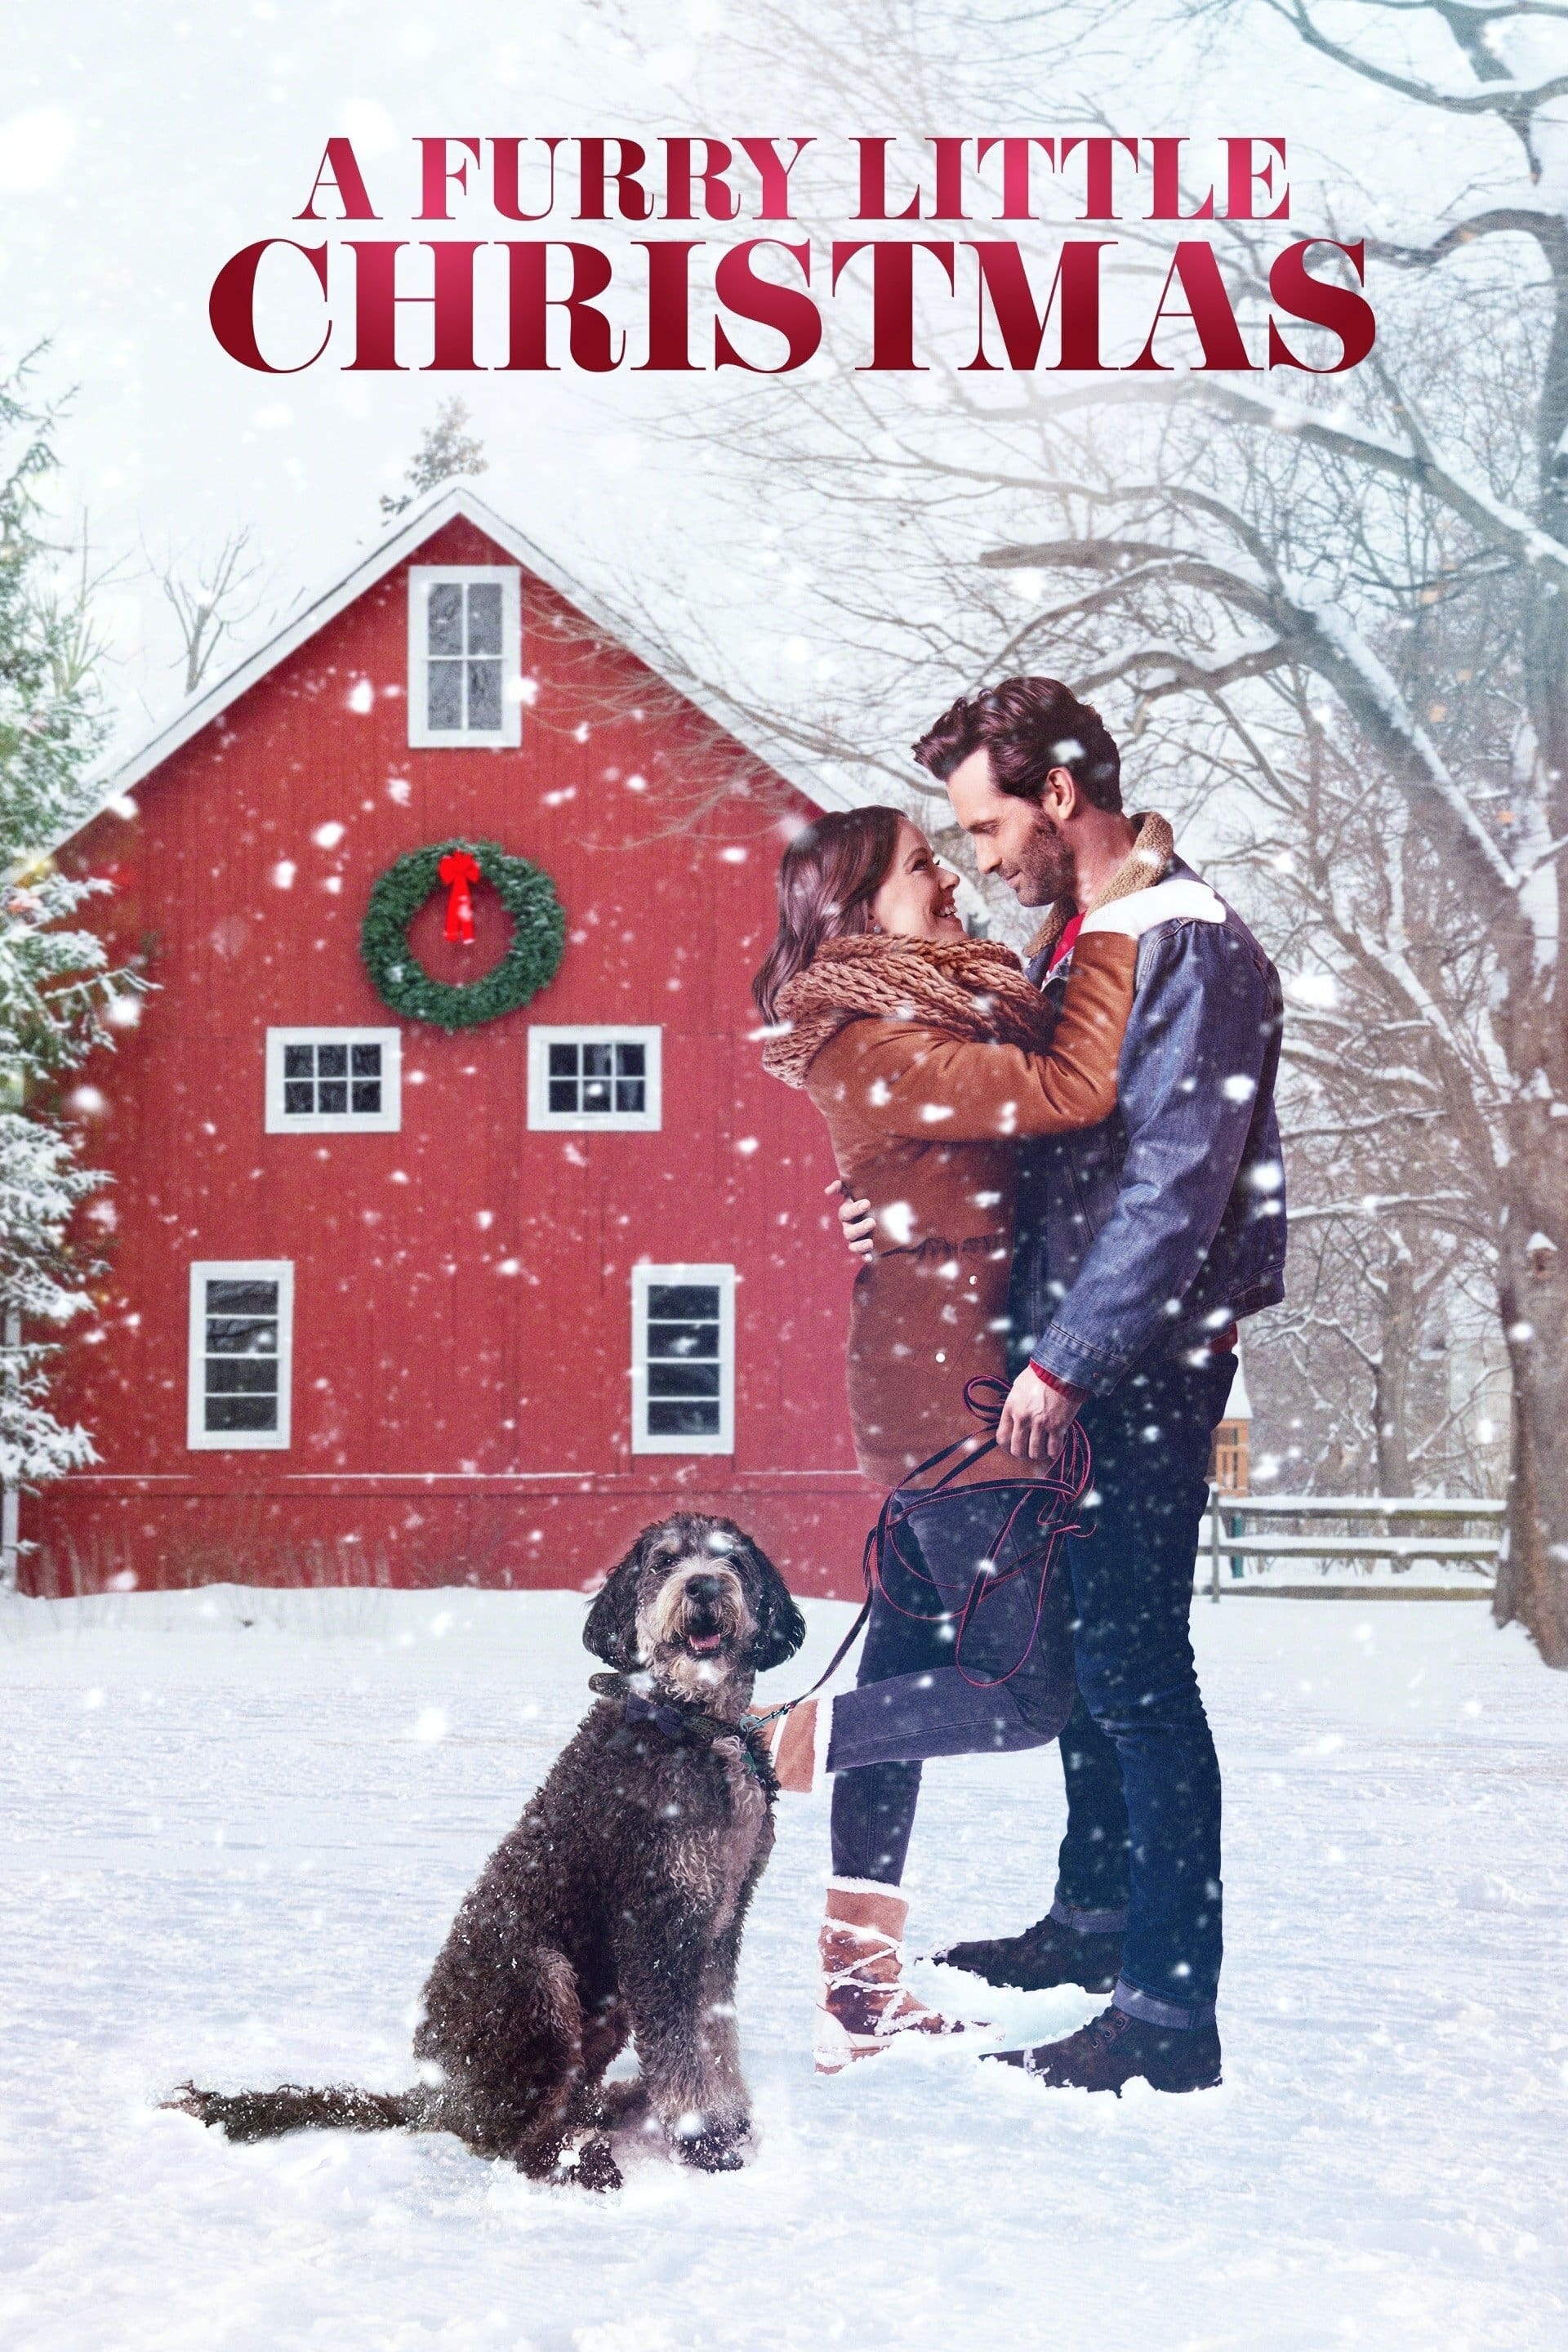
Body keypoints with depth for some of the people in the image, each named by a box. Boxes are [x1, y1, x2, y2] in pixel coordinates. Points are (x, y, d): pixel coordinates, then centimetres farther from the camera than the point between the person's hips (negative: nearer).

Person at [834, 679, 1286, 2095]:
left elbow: (1176, 1190, -21)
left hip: (1145, 1365, -10)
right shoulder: (1072, 944, 15)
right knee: (1082, 1646, 19)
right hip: (1075, 1356, 10)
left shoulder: (1193, 950, -16)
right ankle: (1096, 1915, 34)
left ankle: (1170, 2008, -4)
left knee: (1134, 1664, -8)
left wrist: (1066, 1364, -20)